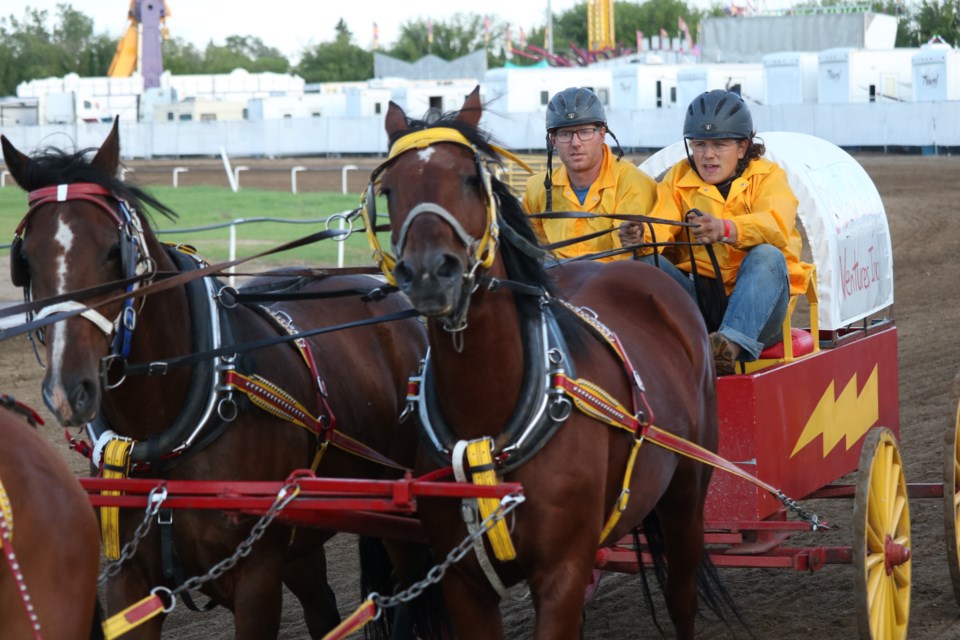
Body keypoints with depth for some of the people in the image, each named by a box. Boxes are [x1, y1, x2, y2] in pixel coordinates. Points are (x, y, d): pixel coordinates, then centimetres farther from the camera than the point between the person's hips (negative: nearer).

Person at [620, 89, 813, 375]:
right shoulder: (677, 179, 13)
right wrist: (637, 235, -33)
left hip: (755, 304, -2)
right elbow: (659, 227, -7)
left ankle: (732, 343, -51)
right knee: (644, 263, -20)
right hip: (697, 298, 2)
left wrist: (725, 229, -41)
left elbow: (777, 225, -20)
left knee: (767, 256, -31)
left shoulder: (767, 176, 4)